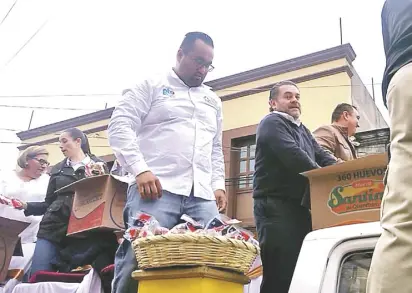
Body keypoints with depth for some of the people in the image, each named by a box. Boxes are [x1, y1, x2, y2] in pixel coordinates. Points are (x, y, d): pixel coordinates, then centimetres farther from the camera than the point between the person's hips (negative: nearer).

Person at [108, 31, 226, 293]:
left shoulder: (213, 101, 26)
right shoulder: (151, 86, 10)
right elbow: (119, 126, -1)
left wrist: (219, 185, 13)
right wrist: (141, 170, -13)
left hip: (202, 196, 5)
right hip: (157, 189, -4)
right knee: (138, 261, -12)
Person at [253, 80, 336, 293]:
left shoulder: (302, 130, 24)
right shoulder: (272, 123, -6)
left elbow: (322, 157, 15)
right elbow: (294, 156, -20)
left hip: (299, 207, 9)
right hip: (276, 206, -9)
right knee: (280, 273, -10)